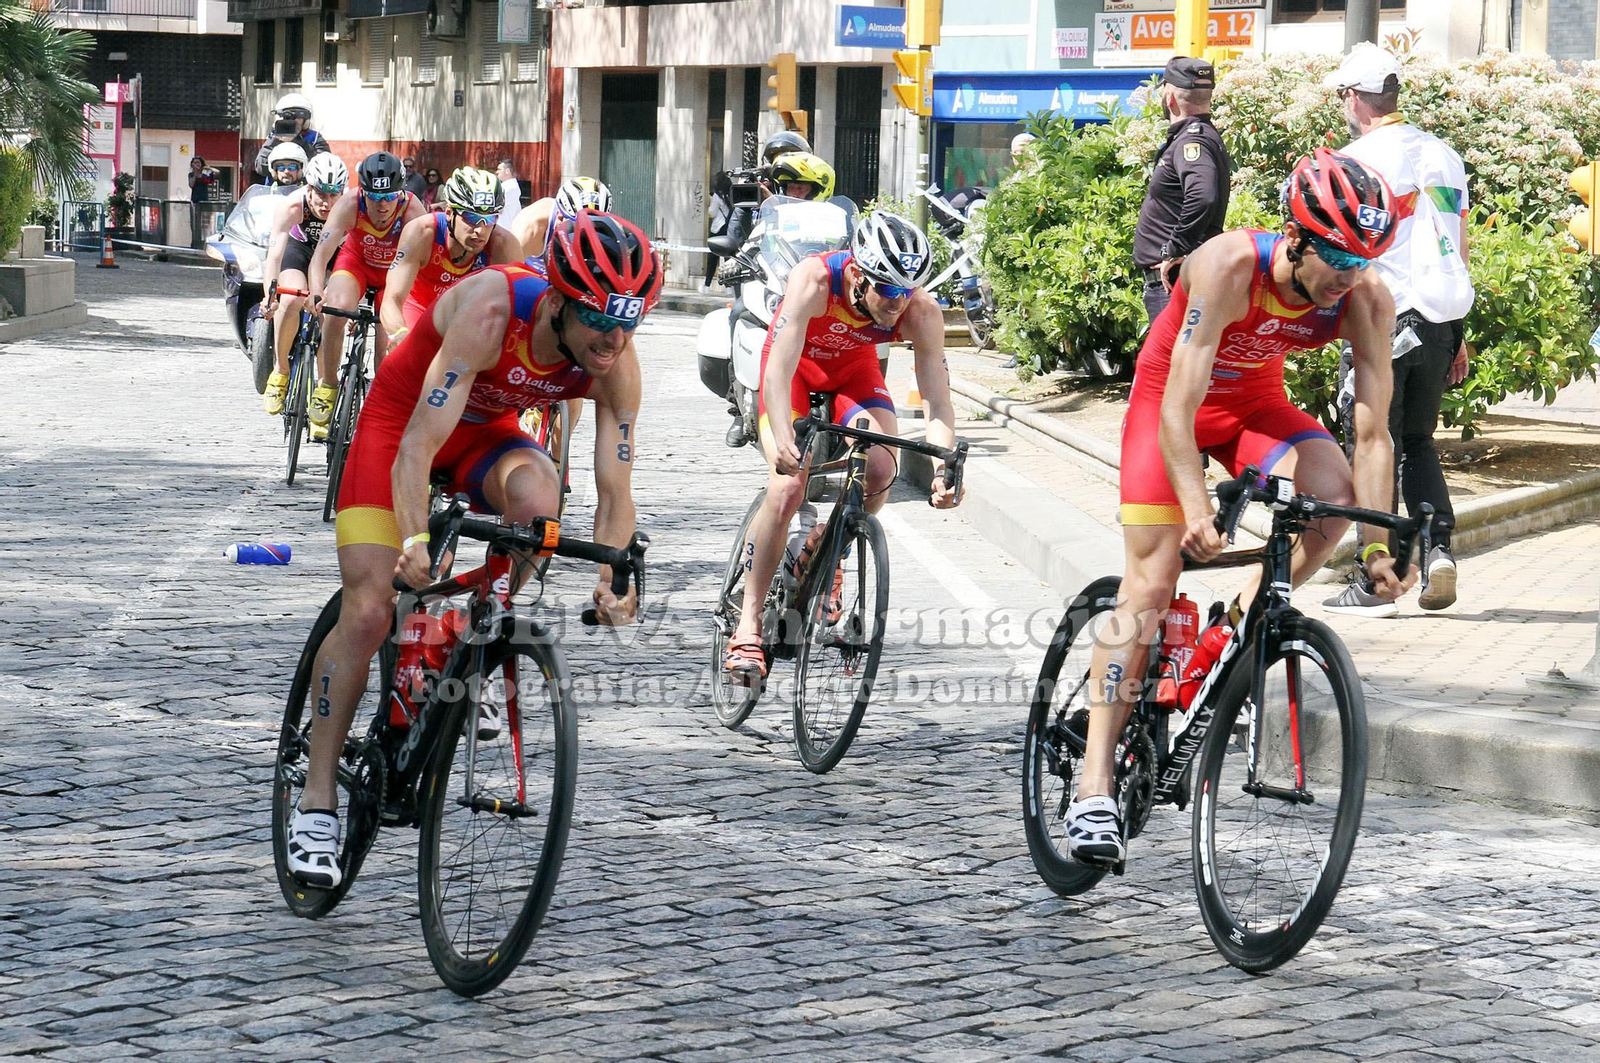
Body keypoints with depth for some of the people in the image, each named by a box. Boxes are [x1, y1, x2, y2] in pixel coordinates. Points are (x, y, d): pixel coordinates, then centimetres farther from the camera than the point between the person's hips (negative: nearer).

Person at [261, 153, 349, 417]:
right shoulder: (293, 206, -35)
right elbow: (275, 252, -42)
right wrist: (270, 293, -57)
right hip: (298, 248, -1)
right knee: (291, 300, -28)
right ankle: (280, 370, -11)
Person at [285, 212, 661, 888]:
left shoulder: (616, 365, -23)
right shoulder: (491, 312, -37)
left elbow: (615, 493, -18)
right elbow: (417, 448, -41)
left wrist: (609, 583, -36)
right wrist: (416, 540, -56)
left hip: (484, 428, 4)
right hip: (403, 419, -4)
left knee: (535, 497, -31)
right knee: (369, 611, -13)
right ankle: (317, 803, -2)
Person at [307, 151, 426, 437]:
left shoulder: (412, 210, -34)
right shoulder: (349, 204, -31)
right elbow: (321, 254, -37)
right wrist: (317, 293, -56)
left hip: (394, 271, 0)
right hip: (357, 260, 0)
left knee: (388, 342, -14)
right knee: (337, 308, -29)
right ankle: (328, 385, -11)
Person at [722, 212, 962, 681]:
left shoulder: (921, 312, -29)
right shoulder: (814, 280, -38)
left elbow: (937, 400, -30)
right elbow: (779, 368, -44)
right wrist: (783, 442, -59)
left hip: (854, 370, 3)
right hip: (796, 365, -3)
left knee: (880, 471, -23)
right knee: (787, 487, -22)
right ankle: (748, 621, -11)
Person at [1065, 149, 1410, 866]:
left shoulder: (1366, 299, -24)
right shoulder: (1229, 268, -35)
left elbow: (1372, 431, -21)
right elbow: (1178, 410, -37)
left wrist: (1379, 546, -29)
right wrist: (1196, 510, -50)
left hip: (1254, 401, 4)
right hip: (1170, 396, -4)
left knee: (1333, 494, -26)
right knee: (1151, 580, -13)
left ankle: (1238, 633, -4)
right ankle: (1094, 786, -11)